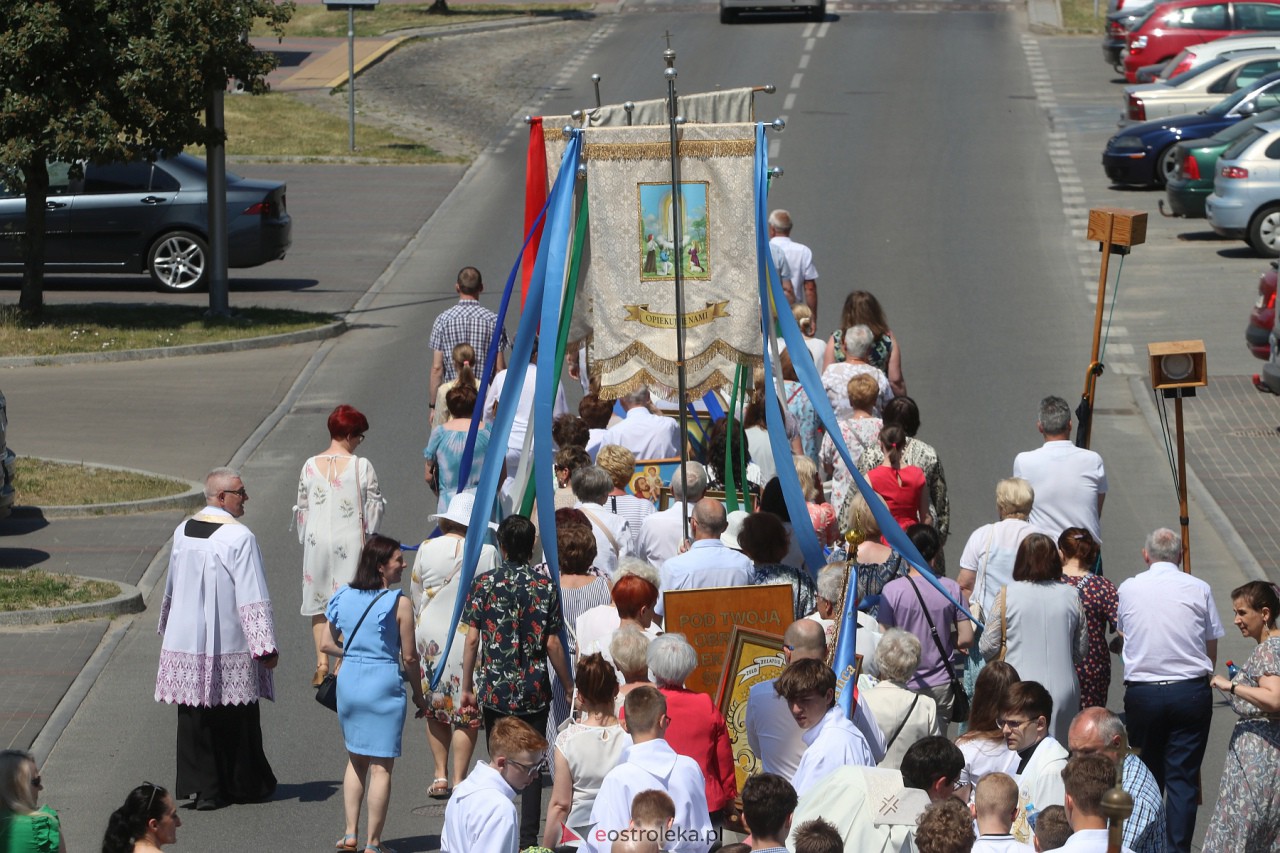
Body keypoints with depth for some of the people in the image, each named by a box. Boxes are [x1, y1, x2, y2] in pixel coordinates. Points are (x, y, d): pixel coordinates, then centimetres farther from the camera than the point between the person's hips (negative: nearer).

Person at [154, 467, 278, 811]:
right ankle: (244, 784, 19)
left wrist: (168, 626, 31)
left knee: (195, 716, 8)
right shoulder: (239, 538, -15)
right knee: (235, 717, 8)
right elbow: (253, 598, -17)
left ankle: (201, 787, 6)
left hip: (185, 640, 5)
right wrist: (265, 646, -15)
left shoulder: (182, 532, 4)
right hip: (229, 646, -5)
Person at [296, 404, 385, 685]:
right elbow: (374, 506, -4)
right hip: (351, 542, -3)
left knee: (319, 601, 13)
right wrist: (368, 533, 13)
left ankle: (322, 662, 7)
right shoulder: (362, 466, -11)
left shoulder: (310, 466, -2)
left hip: (317, 543, 3)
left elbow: (302, 508, 5)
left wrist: (305, 539, 17)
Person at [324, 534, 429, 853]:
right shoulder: (399, 603, -11)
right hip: (384, 684, -5)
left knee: (356, 759, 20)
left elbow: (328, 644, 11)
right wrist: (419, 697, 4)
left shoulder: (344, 597, 4)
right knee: (381, 766, 2)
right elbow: (409, 657, -9)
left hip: (348, 682, 5)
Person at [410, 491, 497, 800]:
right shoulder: (486, 554, -11)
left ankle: (440, 776, 18)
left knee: (435, 710, 16)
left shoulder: (427, 549, -5)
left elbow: (415, 594, 5)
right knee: (466, 714, 5)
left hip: (430, 635, 2)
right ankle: (459, 781, 6)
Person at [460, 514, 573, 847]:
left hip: (494, 691, 0)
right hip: (535, 691, 0)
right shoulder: (545, 586, -4)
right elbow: (552, 644, -3)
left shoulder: (484, 585, -4)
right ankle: (528, 839, 2)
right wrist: (568, 687, 8)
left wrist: (467, 687, 4)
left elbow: (472, 639, -4)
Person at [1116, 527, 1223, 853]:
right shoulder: (1199, 590, -2)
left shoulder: (1128, 589, 1)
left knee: (1146, 776, 14)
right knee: (1183, 778, 1)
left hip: (1142, 692, 1)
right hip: (1191, 691, -1)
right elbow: (1211, 651, 5)